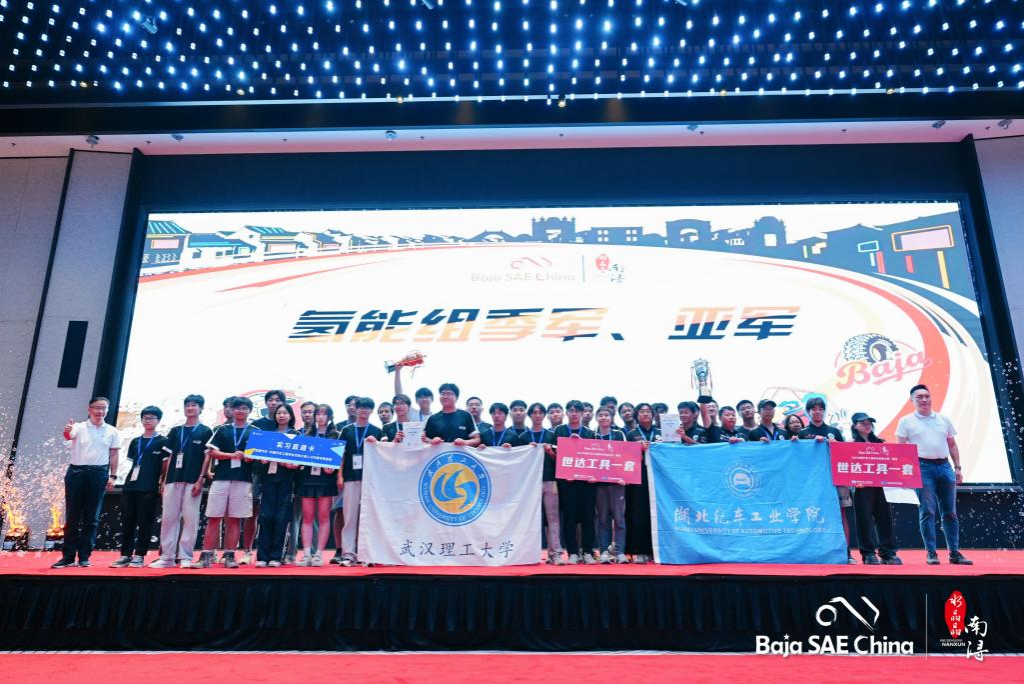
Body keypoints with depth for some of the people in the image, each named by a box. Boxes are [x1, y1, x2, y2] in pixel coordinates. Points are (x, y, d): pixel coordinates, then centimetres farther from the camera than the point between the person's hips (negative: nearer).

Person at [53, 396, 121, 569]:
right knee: (72, 516, 4)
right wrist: (67, 431, -46)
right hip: (76, 472, -1)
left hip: (98, 474, 1)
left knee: (91, 517, 4)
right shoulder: (79, 427, 1)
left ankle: (84, 557, 11)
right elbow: (68, 436, -22)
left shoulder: (112, 431, 6)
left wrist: (112, 476, 0)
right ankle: (68, 557, 12)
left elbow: (113, 455, 8)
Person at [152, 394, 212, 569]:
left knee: (190, 518, -4)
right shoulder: (175, 431, 16)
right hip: (173, 479, 4)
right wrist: (163, 480, 8)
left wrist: (201, 479, -10)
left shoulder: (205, 432, 5)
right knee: (168, 518, 3)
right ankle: (167, 556, 9)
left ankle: (185, 556, 2)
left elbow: (207, 457, -1)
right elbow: (168, 457, 15)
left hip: (193, 481, -4)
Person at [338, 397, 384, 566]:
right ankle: (349, 553, 2)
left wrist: (375, 444, -10)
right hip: (351, 478, 1)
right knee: (350, 516, -1)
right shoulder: (347, 430, 11)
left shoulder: (376, 431, 9)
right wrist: (340, 476, 2)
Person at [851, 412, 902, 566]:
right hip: (862, 486, -4)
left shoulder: (880, 443, 15)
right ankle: (868, 554, 5)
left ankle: (888, 553, 9)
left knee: (885, 517, 2)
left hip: (880, 485, 4)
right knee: (865, 519, -1)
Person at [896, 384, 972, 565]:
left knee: (950, 512, 7)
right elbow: (901, 448, 1)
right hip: (923, 468, -4)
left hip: (944, 467, 4)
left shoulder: (943, 419, 14)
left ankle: (954, 553, 15)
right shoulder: (906, 421, 2)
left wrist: (958, 468, 10)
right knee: (928, 512, -3)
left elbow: (952, 445, 17)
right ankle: (931, 553, 2)